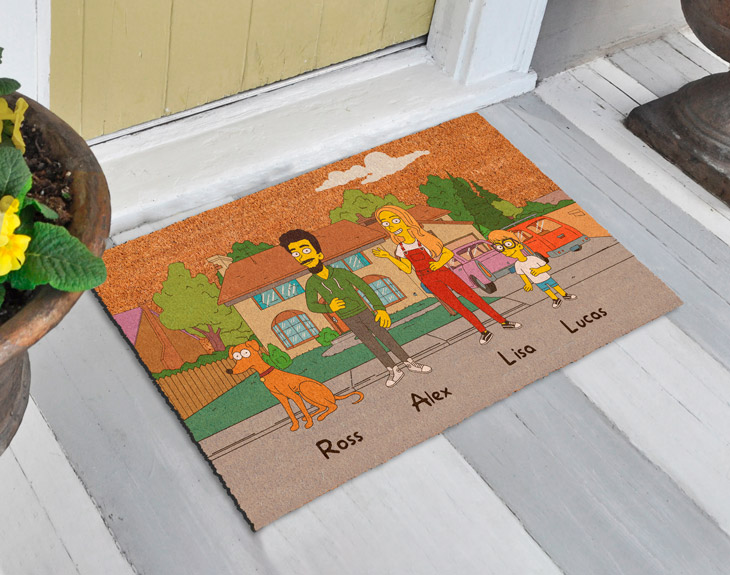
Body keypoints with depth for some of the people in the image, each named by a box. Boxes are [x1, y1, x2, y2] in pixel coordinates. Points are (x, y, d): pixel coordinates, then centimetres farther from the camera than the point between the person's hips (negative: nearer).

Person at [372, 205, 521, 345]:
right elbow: (407, 269, 3)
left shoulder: (423, 241, 8)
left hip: (441, 271, 1)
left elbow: (449, 253, 11)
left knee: (471, 295, -9)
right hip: (429, 280, 0)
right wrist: (388, 256, -1)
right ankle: (484, 331, -19)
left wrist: (439, 263, -9)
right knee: (456, 304, -16)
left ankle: (502, 321, -5)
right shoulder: (400, 248, 11)